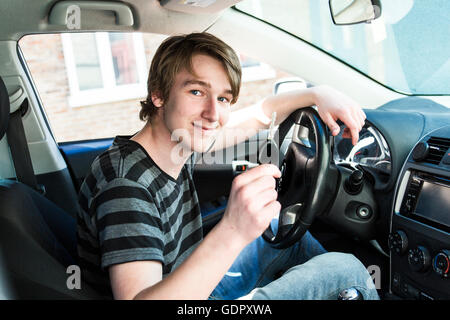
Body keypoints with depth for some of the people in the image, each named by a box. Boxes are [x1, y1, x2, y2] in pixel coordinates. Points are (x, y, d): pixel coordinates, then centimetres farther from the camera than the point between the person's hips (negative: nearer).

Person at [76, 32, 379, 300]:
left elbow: (260, 113, 7)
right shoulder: (125, 184, -30)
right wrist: (231, 234, -51)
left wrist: (318, 93, -6)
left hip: (193, 288, 8)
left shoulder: (181, 142, -5)